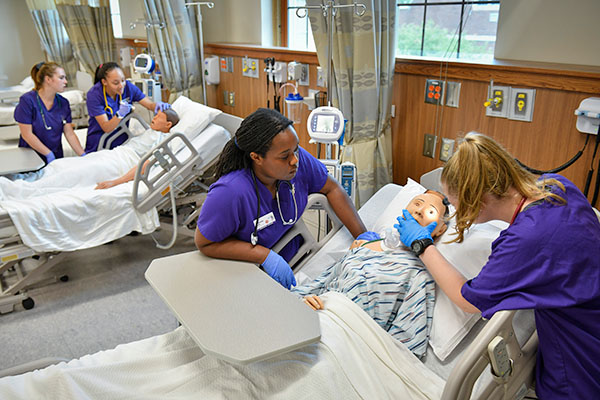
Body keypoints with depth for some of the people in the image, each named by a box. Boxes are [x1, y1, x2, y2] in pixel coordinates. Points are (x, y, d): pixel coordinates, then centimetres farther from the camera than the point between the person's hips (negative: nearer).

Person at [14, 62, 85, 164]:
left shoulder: (63, 103, 6)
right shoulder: (27, 100, -7)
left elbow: (70, 134, 3)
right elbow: (27, 134, -11)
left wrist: (83, 155, -9)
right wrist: (49, 154, -15)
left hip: (56, 158, 4)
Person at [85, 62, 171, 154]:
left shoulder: (128, 87, -11)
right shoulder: (94, 95, -19)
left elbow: (150, 104, -9)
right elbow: (106, 128, -22)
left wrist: (158, 106, -32)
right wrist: (120, 114, -39)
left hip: (122, 142, 3)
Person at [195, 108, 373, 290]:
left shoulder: (299, 159, -18)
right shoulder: (230, 193, -34)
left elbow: (332, 189, -1)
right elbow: (204, 243, -21)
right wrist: (265, 256, -28)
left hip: (293, 254, 5)